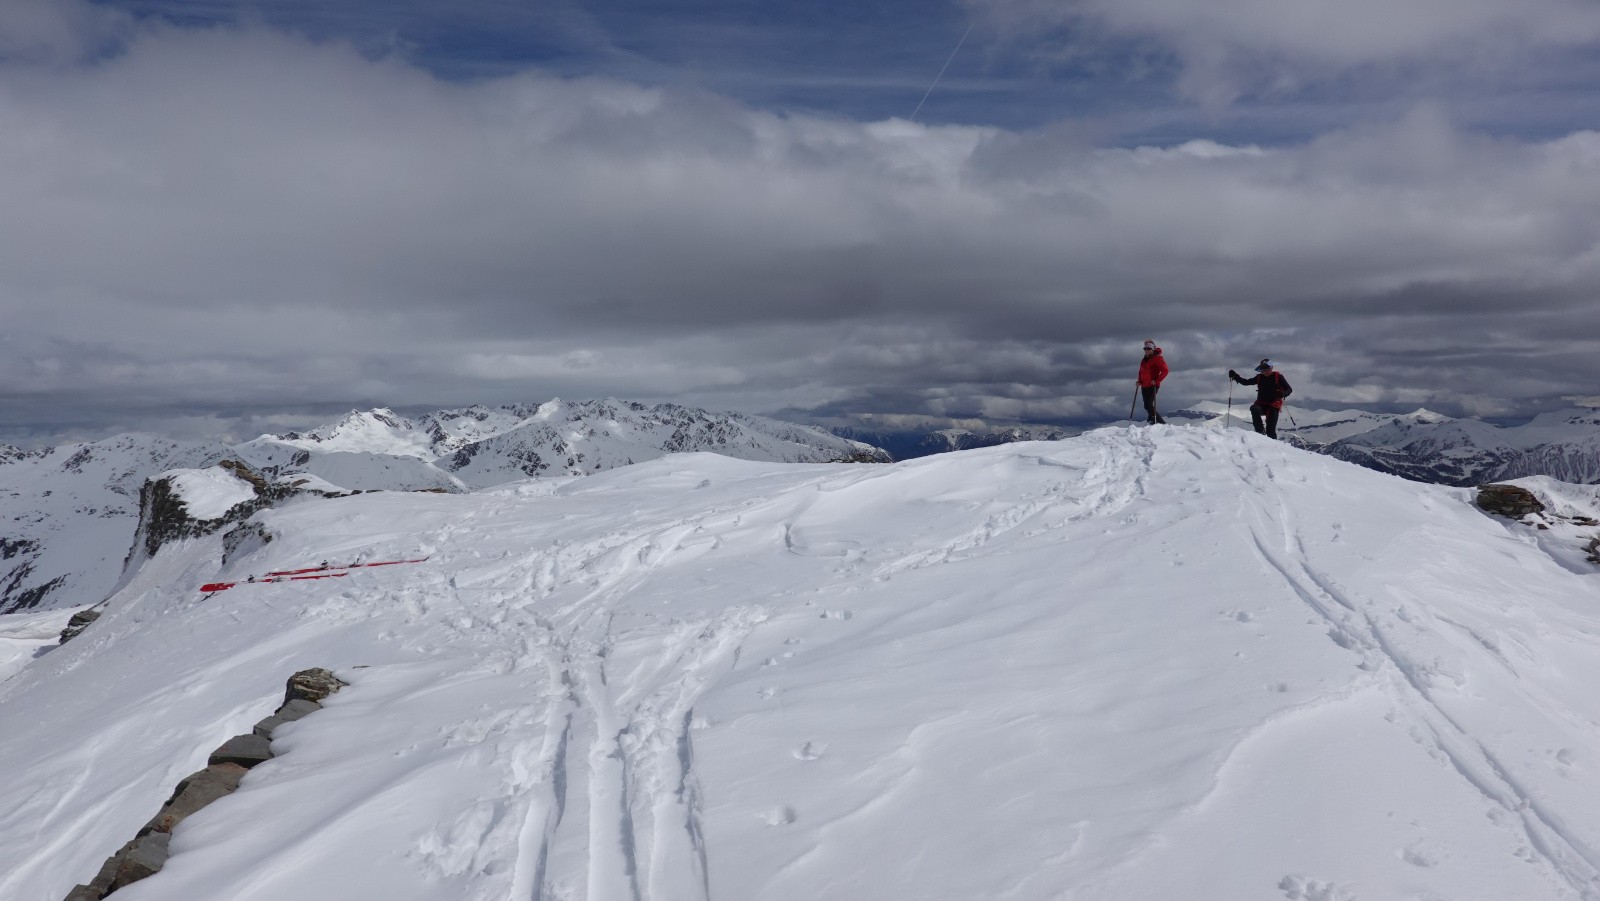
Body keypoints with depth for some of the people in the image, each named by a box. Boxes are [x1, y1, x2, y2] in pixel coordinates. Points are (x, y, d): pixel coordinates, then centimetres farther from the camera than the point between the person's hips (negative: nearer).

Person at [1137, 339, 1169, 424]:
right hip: (1144, 386, 8)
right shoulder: (1144, 359, 16)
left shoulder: (1158, 358, -7)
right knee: (1148, 406, 8)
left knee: (1148, 406, -17)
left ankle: (1162, 423, -13)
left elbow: (1164, 371, -14)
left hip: (1152, 386, -8)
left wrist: (1156, 380, -20)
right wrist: (1139, 381, 14)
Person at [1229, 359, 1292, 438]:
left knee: (1270, 430, -11)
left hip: (1273, 405, -3)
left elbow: (1289, 389, -3)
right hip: (1261, 404, 3)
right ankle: (1260, 431, -28)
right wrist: (1235, 376, 4)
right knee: (1254, 409, -33)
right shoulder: (1259, 377, 10)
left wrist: (1283, 394, -27)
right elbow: (1246, 382, 18)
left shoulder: (1278, 376, -1)